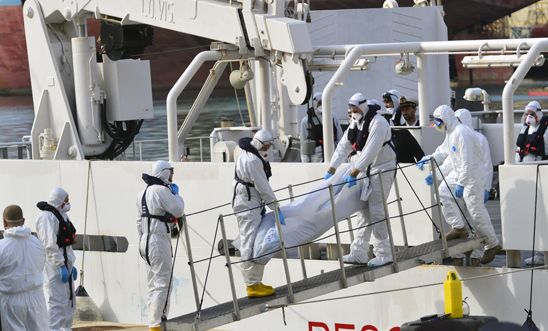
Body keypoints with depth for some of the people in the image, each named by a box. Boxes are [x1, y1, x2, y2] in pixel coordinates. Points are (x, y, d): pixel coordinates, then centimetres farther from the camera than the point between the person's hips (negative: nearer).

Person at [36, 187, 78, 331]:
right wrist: (61, 266, -23)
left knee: (69, 302, 17)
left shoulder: (61, 215, 15)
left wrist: (71, 265, 21)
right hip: (53, 265, -10)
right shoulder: (48, 217, -16)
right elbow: (50, 245, -22)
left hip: (64, 263, 10)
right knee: (57, 302, -11)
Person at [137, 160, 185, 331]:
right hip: (159, 241, -10)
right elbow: (178, 210, -14)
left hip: (146, 241, 10)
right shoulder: (161, 190, -16)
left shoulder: (143, 192, 14)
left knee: (153, 284, 14)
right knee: (162, 284, -7)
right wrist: (176, 194, 2)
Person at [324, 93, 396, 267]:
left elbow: (370, 151, -27)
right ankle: (359, 253, 9)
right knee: (364, 211, 7)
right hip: (365, 171, 9)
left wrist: (354, 173, -30)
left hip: (382, 169, -9)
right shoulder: (356, 123, 9)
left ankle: (384, 253, -5)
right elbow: (343, 146, 10)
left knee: (376, 211, -11)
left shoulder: (378, 123, -20)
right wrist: (331, 170, 5)